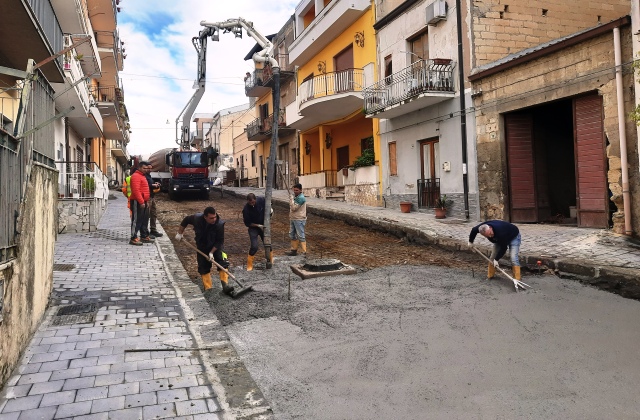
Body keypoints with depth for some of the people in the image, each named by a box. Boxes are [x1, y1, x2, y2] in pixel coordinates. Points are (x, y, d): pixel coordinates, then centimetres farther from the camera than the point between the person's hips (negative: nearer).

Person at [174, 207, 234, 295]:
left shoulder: (220, 224, -31)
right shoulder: (197, 218, -25)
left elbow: (220, 241, -22)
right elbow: (186, 220, -2)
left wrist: (212, 252, -25)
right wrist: (179, 233, 2)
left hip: (215, 246, -2)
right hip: (202, 247, 2)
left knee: (222, 263, -18)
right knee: (203, 267, 4)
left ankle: (225, 285, -19)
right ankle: (208, 288, 11)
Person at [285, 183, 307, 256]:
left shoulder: (301, 198, -16)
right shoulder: (296, 197, 13)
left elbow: (294, 208, -21)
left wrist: (291, 199, -15)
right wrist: (290, 217, 17)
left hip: (299, 220, -10)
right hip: (293, 219, 10)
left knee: (300, 236, -8)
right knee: (292, 235, 15)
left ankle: (304, 252, -6)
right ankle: (294, 250, 25)